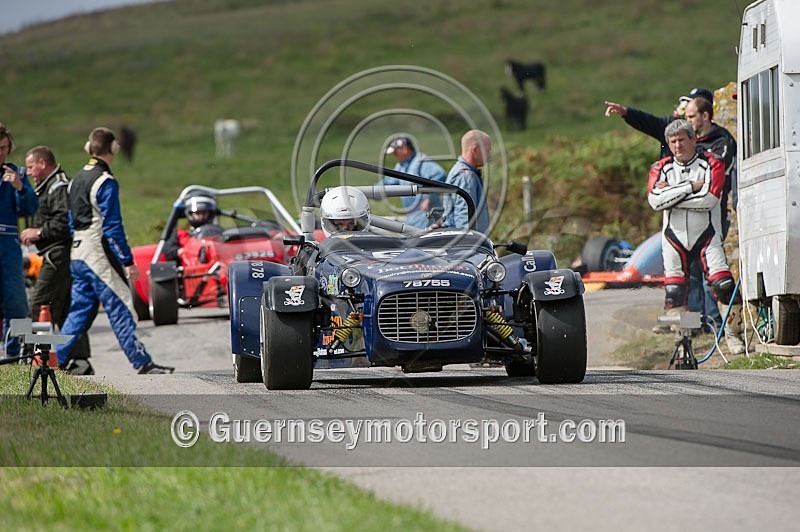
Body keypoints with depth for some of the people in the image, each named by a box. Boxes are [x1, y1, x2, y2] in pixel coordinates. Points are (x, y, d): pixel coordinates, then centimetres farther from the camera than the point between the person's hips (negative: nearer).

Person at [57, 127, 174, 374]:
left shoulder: (76, 180, 14)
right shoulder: (105, 182, -13)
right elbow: (112, 227, -17)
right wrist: (128, 261, -15)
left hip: (78, 255, 8)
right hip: (100, 256, -8)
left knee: (79, 309, 11)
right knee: (120, 309, -6)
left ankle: (56, 360, 7)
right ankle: (142, 362, -4)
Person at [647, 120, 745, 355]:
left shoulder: (711, 164, -2)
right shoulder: (661, 168, 5)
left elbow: (708, 199, -18)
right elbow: (655, 200, -13)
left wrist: (670, 196, -14)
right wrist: (692, 186, -16)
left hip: (706, 235, -2)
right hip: (675, 236, 2)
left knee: (724, 284, -13)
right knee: (674, 290, -2)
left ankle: (732, 334, 0)